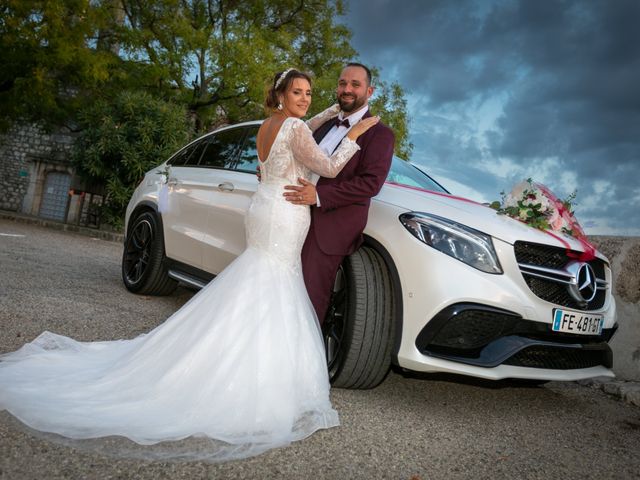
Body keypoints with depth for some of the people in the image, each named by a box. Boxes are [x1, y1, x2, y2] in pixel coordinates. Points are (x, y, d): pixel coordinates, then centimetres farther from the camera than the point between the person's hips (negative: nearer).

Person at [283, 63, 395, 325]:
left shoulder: (379, 133, -4)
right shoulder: (326, 127, 20)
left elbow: (371, 183, -16)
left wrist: (319, 195, -23)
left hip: (330, 227, -7)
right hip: (300, 218, 7)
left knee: (310, 300, -1)